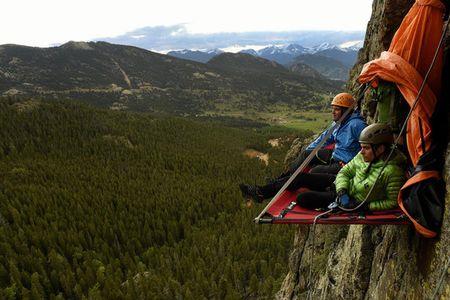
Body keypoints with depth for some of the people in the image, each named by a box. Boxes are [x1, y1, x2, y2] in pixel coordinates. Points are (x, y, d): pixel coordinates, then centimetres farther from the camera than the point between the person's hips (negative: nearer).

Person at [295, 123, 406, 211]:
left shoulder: (392, 171, -27)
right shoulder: (363, 156, -7)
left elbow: (393, 202, -19)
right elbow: (345, 172, 2)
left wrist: (365, 206, -23)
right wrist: (342, 192, -15)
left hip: (355, 201, -6)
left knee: (302, 199, -13)